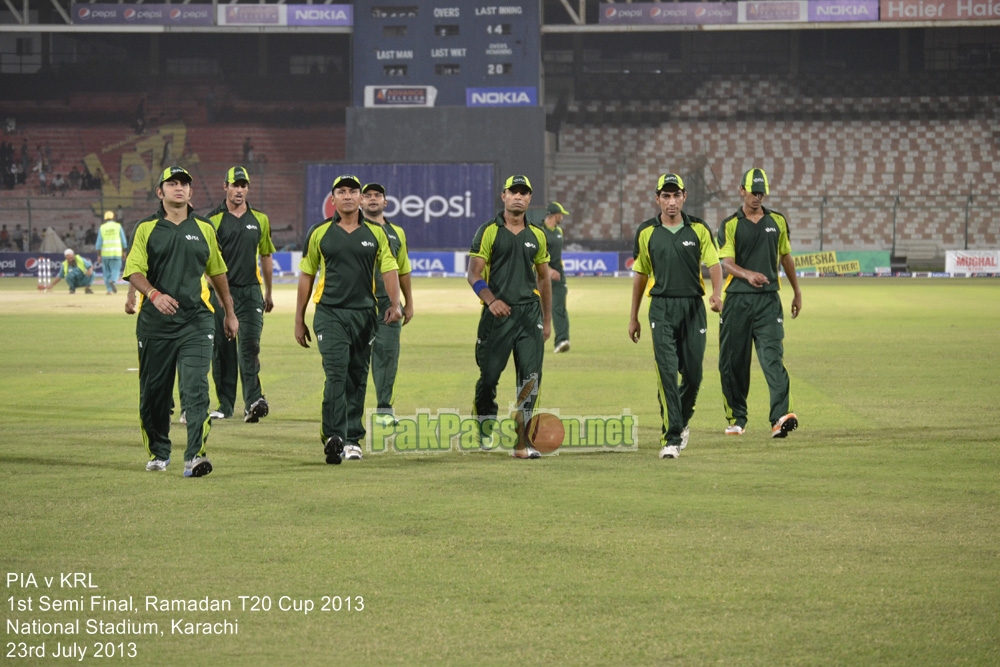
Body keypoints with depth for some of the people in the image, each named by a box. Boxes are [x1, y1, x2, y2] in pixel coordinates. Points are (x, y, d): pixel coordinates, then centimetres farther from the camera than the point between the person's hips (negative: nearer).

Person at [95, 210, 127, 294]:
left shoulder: (102, 227, 2)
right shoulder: (118, 226, 1)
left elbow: (99, 243, -1)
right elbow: (124, 241, 2)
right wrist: (124, 252, 10)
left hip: (105, 253, 1)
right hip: (116, 253, -1)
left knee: (107, 271, 11)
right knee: (115, 270, 1)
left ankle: (109, 290, 8)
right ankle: (113, 281, -30)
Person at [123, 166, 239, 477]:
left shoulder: (204, 229, 13)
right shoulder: (146, 228, 6)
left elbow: (217, 272, 21)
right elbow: (134, 271, -4)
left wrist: (230, 313, 23)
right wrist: (154, 294, -23)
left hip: (195, 322, 0)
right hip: (155, 322, 0)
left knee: (196, 389, -12)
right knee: (153, 391, 6)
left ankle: (195, 456, -18)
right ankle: (158, 454, 22)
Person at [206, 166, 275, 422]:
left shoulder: (260, 220, 10)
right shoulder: (214, 219, 0)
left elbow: (266, 257, 19)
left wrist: (268, 293, 21)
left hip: (251, 291, 1)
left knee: (249, 345, -10)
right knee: (222, 349, 3)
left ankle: (253, 401, -18)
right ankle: (225, 404, 10)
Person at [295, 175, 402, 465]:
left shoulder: (375, 233, 8)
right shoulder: (319, 233, 5)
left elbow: (389, 269, 4)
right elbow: (306, 275, 10)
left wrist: (394, 304, -14)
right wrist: (299, 320, 9)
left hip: (364, 313, 2)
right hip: (330, 313, -2)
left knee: (358, 378, 7)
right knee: (336, 374, -16)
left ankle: (352, 438, 16)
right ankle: (334, 438, -20)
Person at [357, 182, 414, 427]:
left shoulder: (396, 233, 16)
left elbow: (403, 271, 21)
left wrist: (409, 303, 19)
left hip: (388, 304, 3)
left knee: (388, 354, 0)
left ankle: (384, 408, 6)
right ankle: (354, 409, 4)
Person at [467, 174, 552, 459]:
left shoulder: (536, 235, 14)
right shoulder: (488, 232, 2)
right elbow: (474, 274, -4)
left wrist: (547, 319, 18)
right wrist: (491, 300, -20)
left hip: (529, 312, 3)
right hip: (498, 312, -3)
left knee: (530, 377, -7)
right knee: (489, 374, 2)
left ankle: (521, 441, -6)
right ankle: (485, 424, 26)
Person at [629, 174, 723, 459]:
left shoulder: (698, 230, 4)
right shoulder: (647, 233, 5)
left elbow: (714, 264, 0)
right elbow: (641, 274, 14)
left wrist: (717, 294, -21)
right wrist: (633, 317, 15)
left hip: (693, 307, 1)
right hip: (662, 309, -1)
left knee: (693, 374, 5)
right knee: (667, 371, -13)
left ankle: (681, 422, 32)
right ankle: (671, 438, -13)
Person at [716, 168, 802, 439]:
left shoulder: (778, 222, 11)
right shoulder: (730, 225, 1)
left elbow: (785, 257, 23)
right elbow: (727, 262, -10)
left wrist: (797, 292, 26)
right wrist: (748, 274, -30)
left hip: (768, 300, 1)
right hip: (737, 299, -1)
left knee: (773, 357, -14)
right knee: (732, 362, 4)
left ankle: (781, 417, -25)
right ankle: (736, 419, 19)